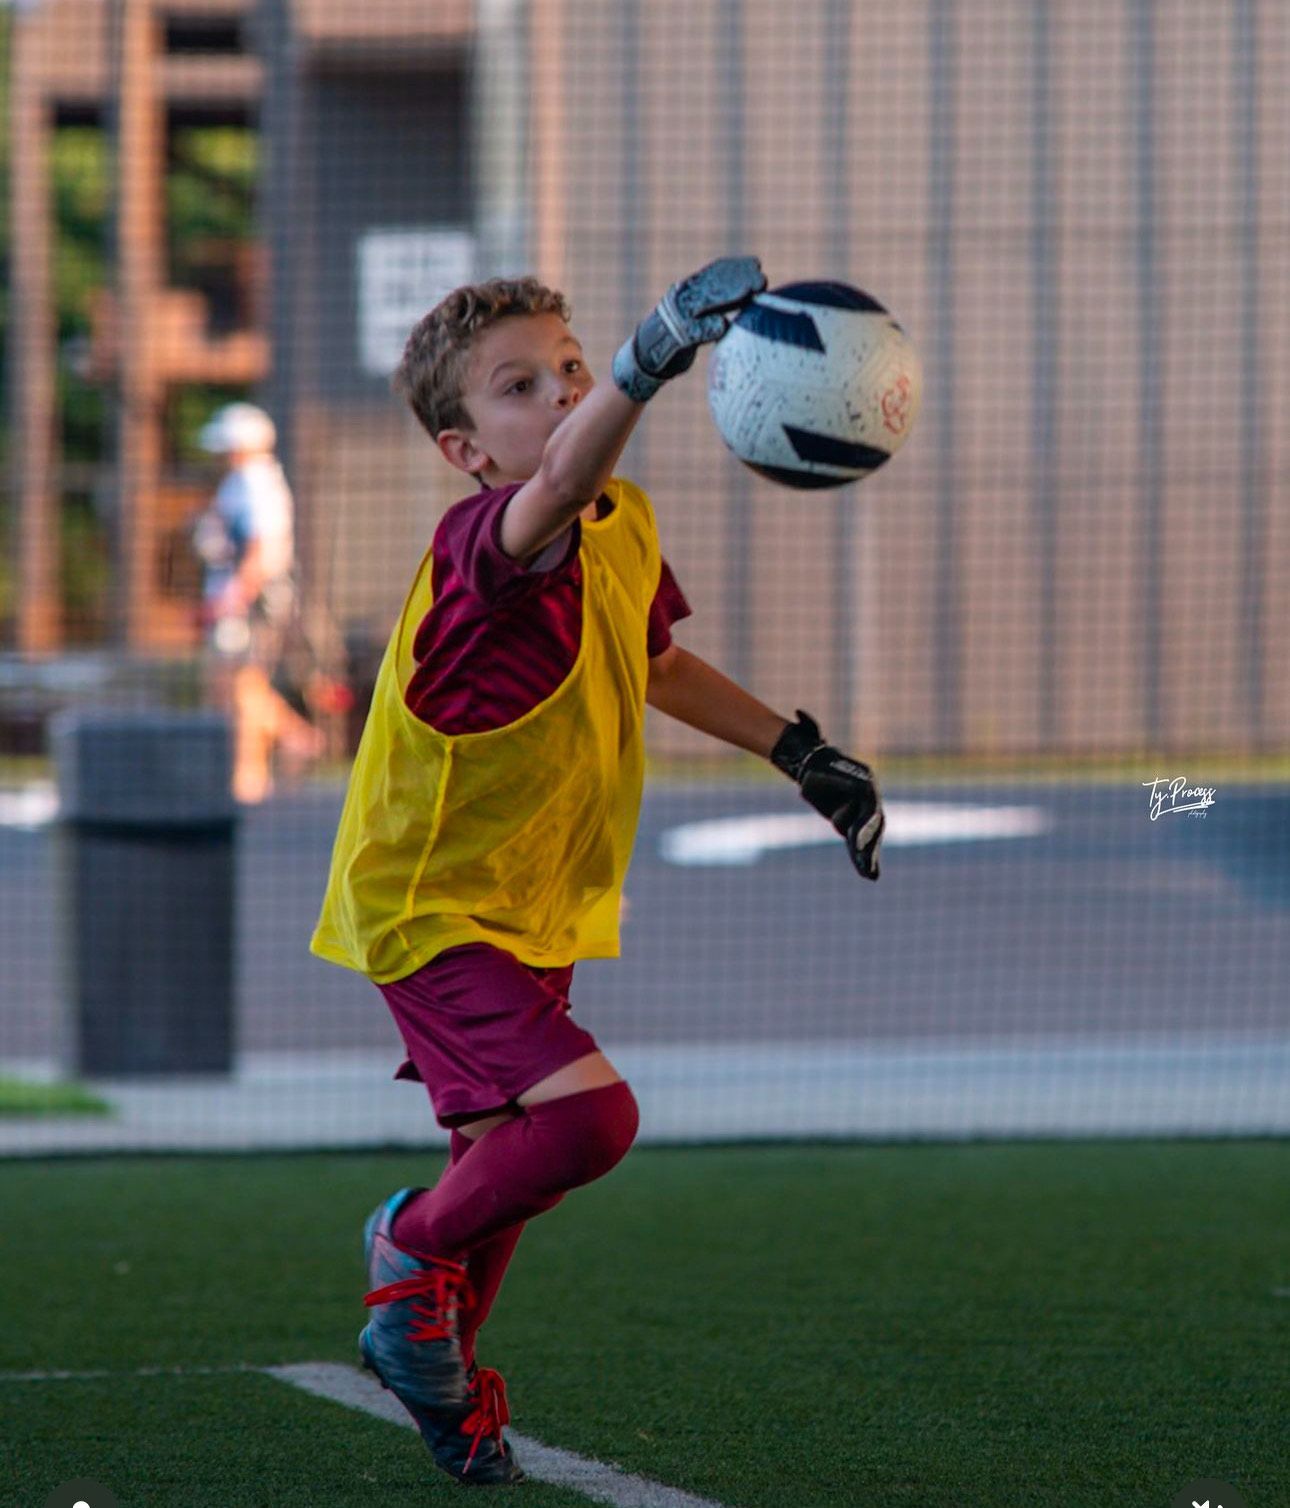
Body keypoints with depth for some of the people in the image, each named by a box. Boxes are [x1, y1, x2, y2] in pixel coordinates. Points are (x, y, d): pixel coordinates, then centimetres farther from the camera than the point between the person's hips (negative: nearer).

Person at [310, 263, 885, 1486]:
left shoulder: (627, 528, 2)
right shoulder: (480, 546, -26)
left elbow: (654, 664, 24)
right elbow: (555, 493, -52)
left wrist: (798, 753, 18)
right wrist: (650, 361, -69)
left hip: (536, 914, 8)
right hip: (429, 908, -8)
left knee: (509, 1161, 18)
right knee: (589, 1113, -25)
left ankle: (441, 1366, 41)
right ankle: (417, 1247, 2)